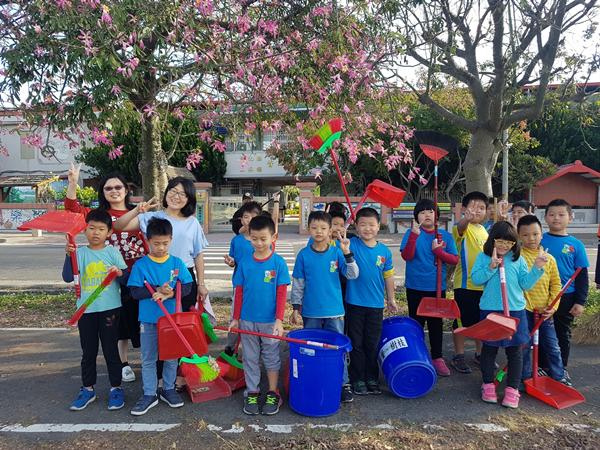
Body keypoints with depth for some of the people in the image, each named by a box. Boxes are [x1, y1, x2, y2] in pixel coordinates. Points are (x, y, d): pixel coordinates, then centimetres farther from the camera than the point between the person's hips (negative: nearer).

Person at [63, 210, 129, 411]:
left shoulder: (113, 252, -3)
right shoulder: (80, 253, 0)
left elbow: (126, 279, -3)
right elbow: (68, 278, -10)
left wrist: (120, 272, -24)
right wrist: (69, 256, -20)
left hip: (110, 309, -2)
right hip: (86, 310, 2)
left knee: (111, 350, 8)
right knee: (88, 352, 15)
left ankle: (116, 389, 22)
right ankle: (87, 389, 30)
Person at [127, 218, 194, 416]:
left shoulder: (177, 263, -4)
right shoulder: (141, 265, -7)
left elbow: (187, 287, -5)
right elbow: (135, 291, -11)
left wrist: (170, 294, -22)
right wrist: (157, 290, -23)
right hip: (148, 320, -1)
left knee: (171, 357, 14)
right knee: (148, 359, 10)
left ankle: (168, 389, 31)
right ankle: (150, 394, 24)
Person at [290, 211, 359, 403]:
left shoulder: (337, 252, -3)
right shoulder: (304, 255, -2)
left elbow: (352, 275, -8)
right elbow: (297, 284, 3)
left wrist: (347, 253, -20)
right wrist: (295, 308, 3)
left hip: (334, 311, 0)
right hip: (311, 312, 1)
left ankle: (343, 384, 22)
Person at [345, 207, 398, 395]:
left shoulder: (385, 251, 1)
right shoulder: (351, 245, -7)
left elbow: (388, 276, 11)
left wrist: (391, 299, 16)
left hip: (376, 305, 2)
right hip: (354, 304, -2)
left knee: (373, 344, 12)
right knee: (357, 344, 9)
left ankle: (372, 379, 27)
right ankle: (358, 379, 23)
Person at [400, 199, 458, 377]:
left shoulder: (445, 235, 3)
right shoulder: (412, 233, -4)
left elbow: (454, 260, -1)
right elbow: (406, 256, -17)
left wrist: (438, 250, -14)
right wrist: (414, 235, -27)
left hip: (437, 287, 2)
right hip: (415, 288, -2)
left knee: (436, 323, 12)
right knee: (416, 323, 9)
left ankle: (437, 358, 25)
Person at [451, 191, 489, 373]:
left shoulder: (484, 230, 13)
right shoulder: (462, 227, -9)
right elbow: (460, 227, -35)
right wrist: (467, 219, -57)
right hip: (465, 284, -7)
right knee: (462, 321, 2)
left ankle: (480, 353, 32)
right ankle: (458, 356, 16)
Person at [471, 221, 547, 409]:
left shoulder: (518, 260, 5)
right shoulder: (483, 257, 0)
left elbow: (526, 284, 4)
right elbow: (476, 279, -9)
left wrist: (537, 268, -6)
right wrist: (491, 267, -19)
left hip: (515, 311, 2)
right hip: (490, 310, -2)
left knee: (515, 350, 8)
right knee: (489, 348, 10)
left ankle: (512, 388, 21)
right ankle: (488, 383, 27)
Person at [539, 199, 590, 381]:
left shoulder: (576, 244, -2)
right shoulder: (539, 240, -3)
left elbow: (582, 275, 1)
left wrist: (580, 302, -3)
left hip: (566, 297, 1)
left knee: (563, 334, 13)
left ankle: (562, 369, 29)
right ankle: (542, 367, 26)